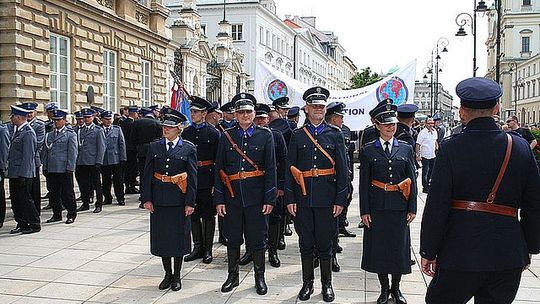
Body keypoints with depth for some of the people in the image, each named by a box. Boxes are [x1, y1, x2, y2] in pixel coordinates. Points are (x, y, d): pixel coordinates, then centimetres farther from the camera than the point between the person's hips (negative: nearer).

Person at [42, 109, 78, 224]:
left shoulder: (70, 134, -2)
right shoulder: (49, 135, 14)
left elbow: (73, 153, -6)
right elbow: (45, 153, 17)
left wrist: (70, 169, -11)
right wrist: (45, 167, 10)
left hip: (64, 170, -5)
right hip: (51, 170, 5)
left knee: (67, 193, 1)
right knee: (53, 193, 9)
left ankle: (71, 214, 12)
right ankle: (57, 214, 20)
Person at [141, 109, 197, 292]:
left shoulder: (189, 149, -3)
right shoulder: (154, 147, 5)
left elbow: (192, 178, -4)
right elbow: (147, 174, 4)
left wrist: (190, 202, -8)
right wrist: (146, 199, -3)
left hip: (179, 200, -2)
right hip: (159, 199, 3)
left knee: (178, 237, 5)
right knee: (161, 236, 9)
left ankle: (177, 276, 20)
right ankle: (167, 274, 24)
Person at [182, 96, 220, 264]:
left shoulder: (213, 132, -4)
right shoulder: (186, 133, 8)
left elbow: (218, 158, -5)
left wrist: (216, 181, -10)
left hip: (207, 179, -4)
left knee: (208, 215, 5)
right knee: (193, 214, 10)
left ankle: (208, 249, 15)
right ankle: (198, 247, 22)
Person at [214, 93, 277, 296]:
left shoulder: (265, 135, 0)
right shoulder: (226, 136, 4)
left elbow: (271, 168, -2)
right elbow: (219, 169, 4)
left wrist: (270, 199, -6)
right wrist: (219, 200, -1)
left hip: (256, 197, -1)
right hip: (232, 197, 2)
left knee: (257, 239, 7)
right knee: (232, 239, 12)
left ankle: (259, 278, 23)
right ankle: (233, 276, 28)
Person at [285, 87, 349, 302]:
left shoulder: (335, 134, 3)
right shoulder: (297, 135, 5)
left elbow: (342, 169, 1)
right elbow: (290, 169, 4)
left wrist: (341, 200, -4)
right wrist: (289, 199, -2)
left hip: (327, 199, -1)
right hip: (303, 199, 1)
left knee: (325, 243, 8)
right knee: (306, 243, 10)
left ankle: (326, 284, 24)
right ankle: (307, 283, 25)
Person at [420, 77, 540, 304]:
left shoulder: (450, 148, -11)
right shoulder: (520, 146, -1)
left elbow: (436, 207, -11)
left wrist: (428, 252, -1)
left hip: (460, 254, -3)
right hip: (509, 256, 4)